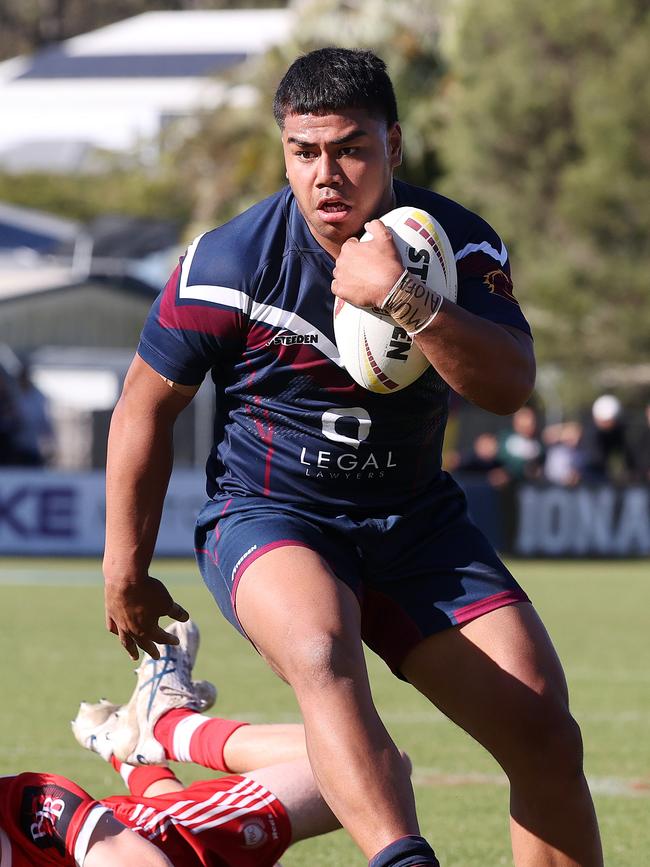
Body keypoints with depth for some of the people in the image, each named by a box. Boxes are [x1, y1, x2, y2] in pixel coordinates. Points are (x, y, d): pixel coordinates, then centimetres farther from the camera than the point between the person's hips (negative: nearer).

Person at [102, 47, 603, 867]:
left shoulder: (457, 244, -6)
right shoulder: (229, 263, -12)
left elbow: (509, 386, -21)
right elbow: (145, 405, 0)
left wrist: (403, 299, -36)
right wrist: (126, 573, 3)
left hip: (415, 519, 4)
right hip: (265, 518, -4)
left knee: (546, 736, -8)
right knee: (322, 650, -39)